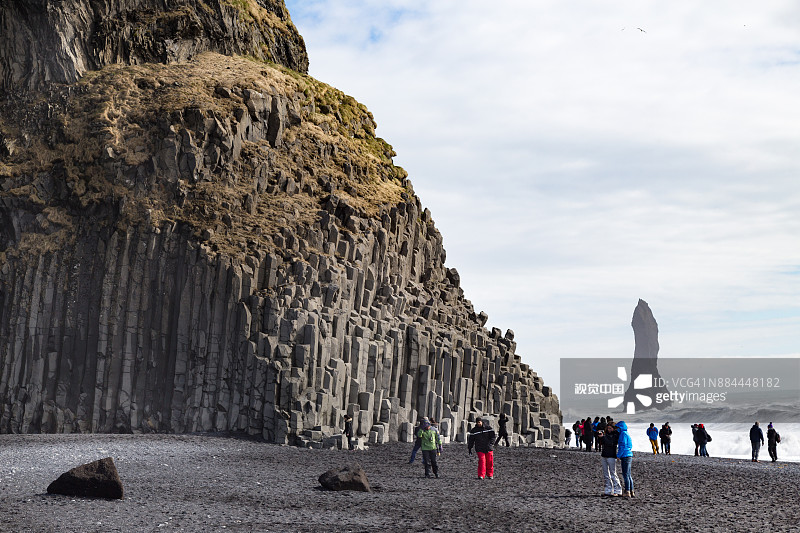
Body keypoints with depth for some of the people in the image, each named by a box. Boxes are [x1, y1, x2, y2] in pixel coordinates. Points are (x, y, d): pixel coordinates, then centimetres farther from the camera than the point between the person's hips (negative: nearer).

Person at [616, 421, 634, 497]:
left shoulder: (623, 434, -10)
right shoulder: (626, 434, 18)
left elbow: (623, 446, -16)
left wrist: (618, 455, -11)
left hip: (625, 456, -10)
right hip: (629, 456, 10)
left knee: (625, 475, -7)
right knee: (628, 475, 12)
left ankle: (627, 492, -7)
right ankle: (632, 493, 14)